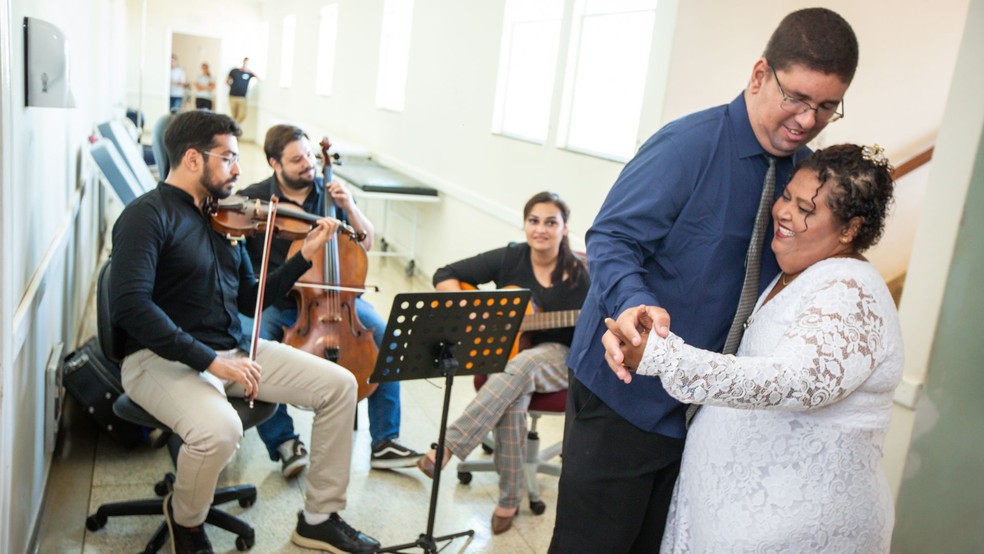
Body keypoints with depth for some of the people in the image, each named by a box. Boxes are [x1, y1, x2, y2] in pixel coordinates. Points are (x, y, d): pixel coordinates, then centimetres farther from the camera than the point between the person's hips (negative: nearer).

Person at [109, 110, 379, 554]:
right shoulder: (148, 215, -11)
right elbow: (130, 305, -25)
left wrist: (305, 255, 7)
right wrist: (208, 359, -29)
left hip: (233, 348, 8)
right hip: (165, 357, -7)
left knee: (339, 385, -3)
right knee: (220, 430, -37)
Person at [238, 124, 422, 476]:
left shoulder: (330, 193, 7)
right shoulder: (254, 199, -1)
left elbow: (365, 244, 8)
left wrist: (349, 207, -8)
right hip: (275, 302, -2)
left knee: (386, 338, -19)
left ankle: (384, 442, -7)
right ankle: (284, 441, -12)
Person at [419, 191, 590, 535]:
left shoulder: (577, 275, -4)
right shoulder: (509, 258, -2)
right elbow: (444, 275, -1)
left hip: (555, 357, -1)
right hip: (504, 350, 1)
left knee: (520, 368, -38)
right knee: (512, 398, -34)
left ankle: (447, 447, -38)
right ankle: (510, 498, -20)